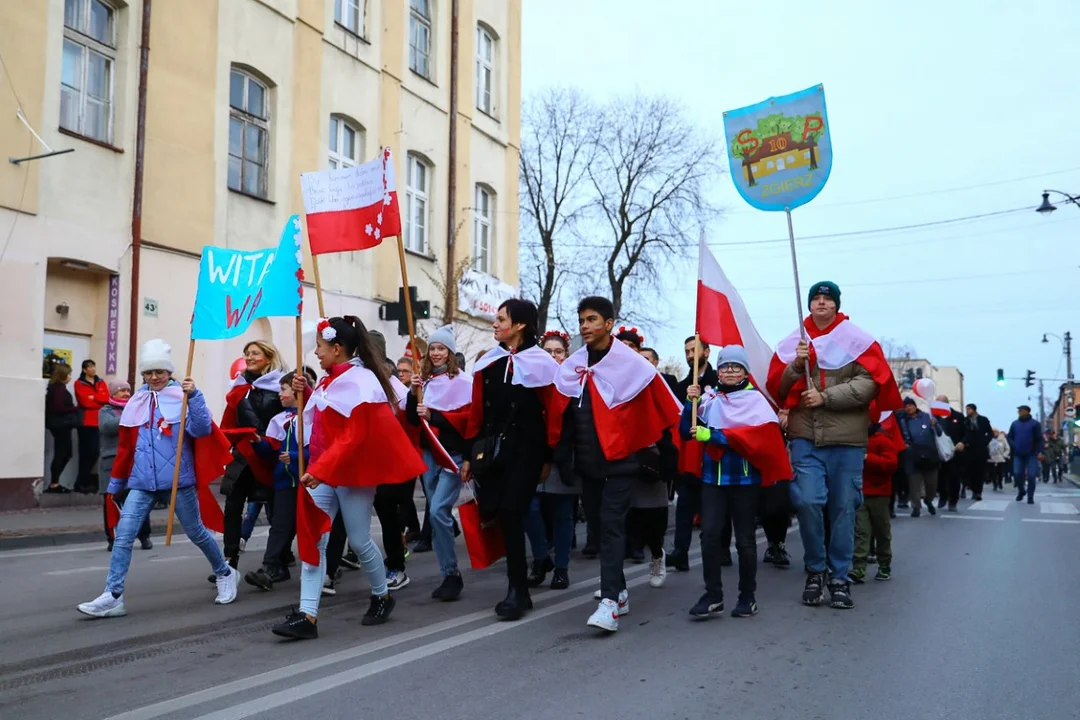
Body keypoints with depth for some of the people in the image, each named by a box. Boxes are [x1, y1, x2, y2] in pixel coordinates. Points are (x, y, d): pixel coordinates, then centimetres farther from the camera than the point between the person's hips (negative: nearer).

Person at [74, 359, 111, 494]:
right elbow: (85, 401, -11)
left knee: (95, 452, 2)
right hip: (86, 422, -4)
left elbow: (107, 398, 0)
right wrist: (100, 401, -2)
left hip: (98, 421, 4)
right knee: (85, 452, -5)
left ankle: (82, 481, 12)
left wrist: (93, 397, -11)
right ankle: (82, 483, 2)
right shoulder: (79, 384, 1)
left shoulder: (101, 383, 15)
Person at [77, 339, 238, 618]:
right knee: (123, 535, -9)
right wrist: (116, 483, 19)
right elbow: (126, 446, 15)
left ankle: (224, 573, 32)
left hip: (178, 480, -3)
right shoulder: (136, 402, 8)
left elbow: (202, 430, -19)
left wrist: (194, 395, -29)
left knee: (196, 533, 11)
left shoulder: (183, 397, -4)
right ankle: (113, 597, -4)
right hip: (141, 483, 4)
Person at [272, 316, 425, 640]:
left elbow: (353, 437, -23)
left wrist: (320, 470, -28)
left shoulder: (360, 382, -18)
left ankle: (382, 597, 28)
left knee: (359, 540, 3)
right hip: (323, 470, 8)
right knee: (313, 538, -2)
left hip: (353, 471, -8)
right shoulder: (331, 380, 11)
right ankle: (307, 616, -2)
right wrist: (305, 393, 7)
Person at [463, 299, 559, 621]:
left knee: (511, 513, -10)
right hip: (492, 448, 4)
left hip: (526, 449, -4)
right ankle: (519, 590, 19)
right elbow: (476, 411, 10)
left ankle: (517, 591, 2)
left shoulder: (541, 364, -4)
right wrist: (471, 454, 8)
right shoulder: (487, 362, 10)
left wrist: (548, 458, -5)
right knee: (505, 515, 4)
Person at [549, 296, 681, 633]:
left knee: (612, 524, -13)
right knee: (604, 524, 13)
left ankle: (609, 602, -15)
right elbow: (560, 416, 11)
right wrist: (560, 455, 11)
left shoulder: (632, 364, -10)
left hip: (621, 458, -6)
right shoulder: (570, 368, 4)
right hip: (588, 461, 6)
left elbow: (666, 410, -4)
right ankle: (619, 592, 26)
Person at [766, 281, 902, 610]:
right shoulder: (793, 342, 9)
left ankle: (840, 578, 18)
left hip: (846, 439, -1)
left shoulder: (857, 340, 3)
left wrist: (826, 397, -14)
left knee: (843, 508, 5)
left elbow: (869, 383, -8)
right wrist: (796, 364, -11)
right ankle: (814, 571, 10)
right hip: (805, 438, 1)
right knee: (807, 501, -10)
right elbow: (777, 388, 7)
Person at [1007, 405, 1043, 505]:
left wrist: (1039, 452, -15)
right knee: (1017, 474, -3)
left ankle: (1030, 497, 5)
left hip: (1031, 454, -3)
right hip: (1018, 454, 3)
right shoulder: (1014, 423, 9)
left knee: (1031, 476, -6)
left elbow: (1039, 439, -4)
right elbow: (1009, 437, 13)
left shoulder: (1035, 423, -1)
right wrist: (1013, 446, -5)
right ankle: (1021, 491, 22)